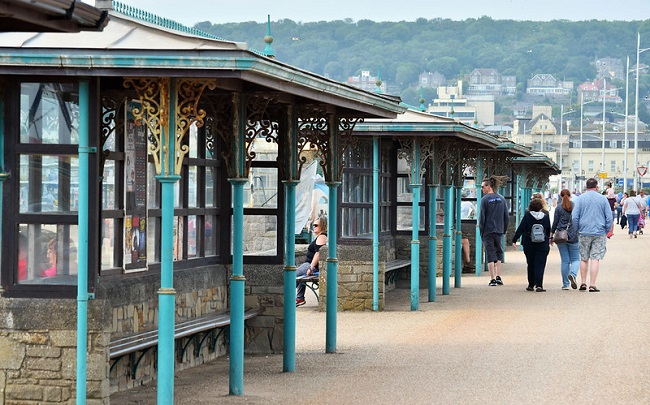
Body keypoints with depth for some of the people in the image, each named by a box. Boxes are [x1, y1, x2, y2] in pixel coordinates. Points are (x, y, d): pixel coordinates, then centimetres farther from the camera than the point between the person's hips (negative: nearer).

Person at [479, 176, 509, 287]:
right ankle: (498, 277, 9)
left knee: (490, 254, 1)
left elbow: (482, 217, -8)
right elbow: (507, 216, 8)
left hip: (488, 231, -4)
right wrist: (504, 230, 16)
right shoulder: (501, 199, 6)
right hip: (499, 230, 4)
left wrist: (481, 232, -1)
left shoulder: (485, 199, -8)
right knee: (499, 253, 17)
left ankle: (493, 279, 0)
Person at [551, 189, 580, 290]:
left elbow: (555, 223, 1)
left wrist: (551, 236, 10)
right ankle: (572, 274, -22)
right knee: (575, 259, 8)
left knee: (565, 260, 5)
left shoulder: (558, 208, -1)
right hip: (574, 236, 0)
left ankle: (565, 284, 5)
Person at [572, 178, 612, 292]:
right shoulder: (603, 199, 1)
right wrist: (606, 231, 11)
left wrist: (577, 230, 8)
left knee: (584, 259, 14)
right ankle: (592, 285, -5)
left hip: (584, 233, 1)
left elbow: (574, 217, -3)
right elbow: (609, 217, 0)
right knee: (595, 259, -2)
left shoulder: (580, 198, 0)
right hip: (599, 233, -1)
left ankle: (583, 283, 16)